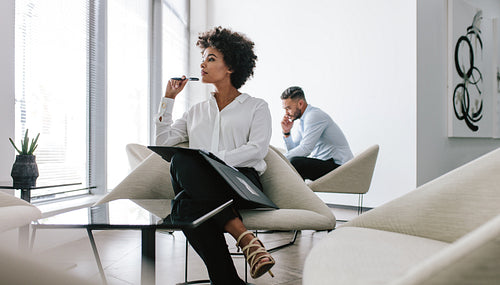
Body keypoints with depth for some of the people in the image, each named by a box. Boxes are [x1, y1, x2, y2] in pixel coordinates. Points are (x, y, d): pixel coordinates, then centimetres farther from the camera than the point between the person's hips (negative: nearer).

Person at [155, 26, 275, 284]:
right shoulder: (196, 111, 30)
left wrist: (215, 159, -15)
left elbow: (257, 149, -2)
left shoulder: (256, 107, 16)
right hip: (200, 185, 3)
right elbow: (163, 142, 23)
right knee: (186, 206, -36)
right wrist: (168, 99, 22)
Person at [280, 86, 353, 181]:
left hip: (337, 164, -9)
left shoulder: (314, 115, -15)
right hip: (322, 162, 9)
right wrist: (286, 132, -1)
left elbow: (305, 149, -22)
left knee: (294, 163, -28)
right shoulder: (302, 121, 13)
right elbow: (293, 150, 12)